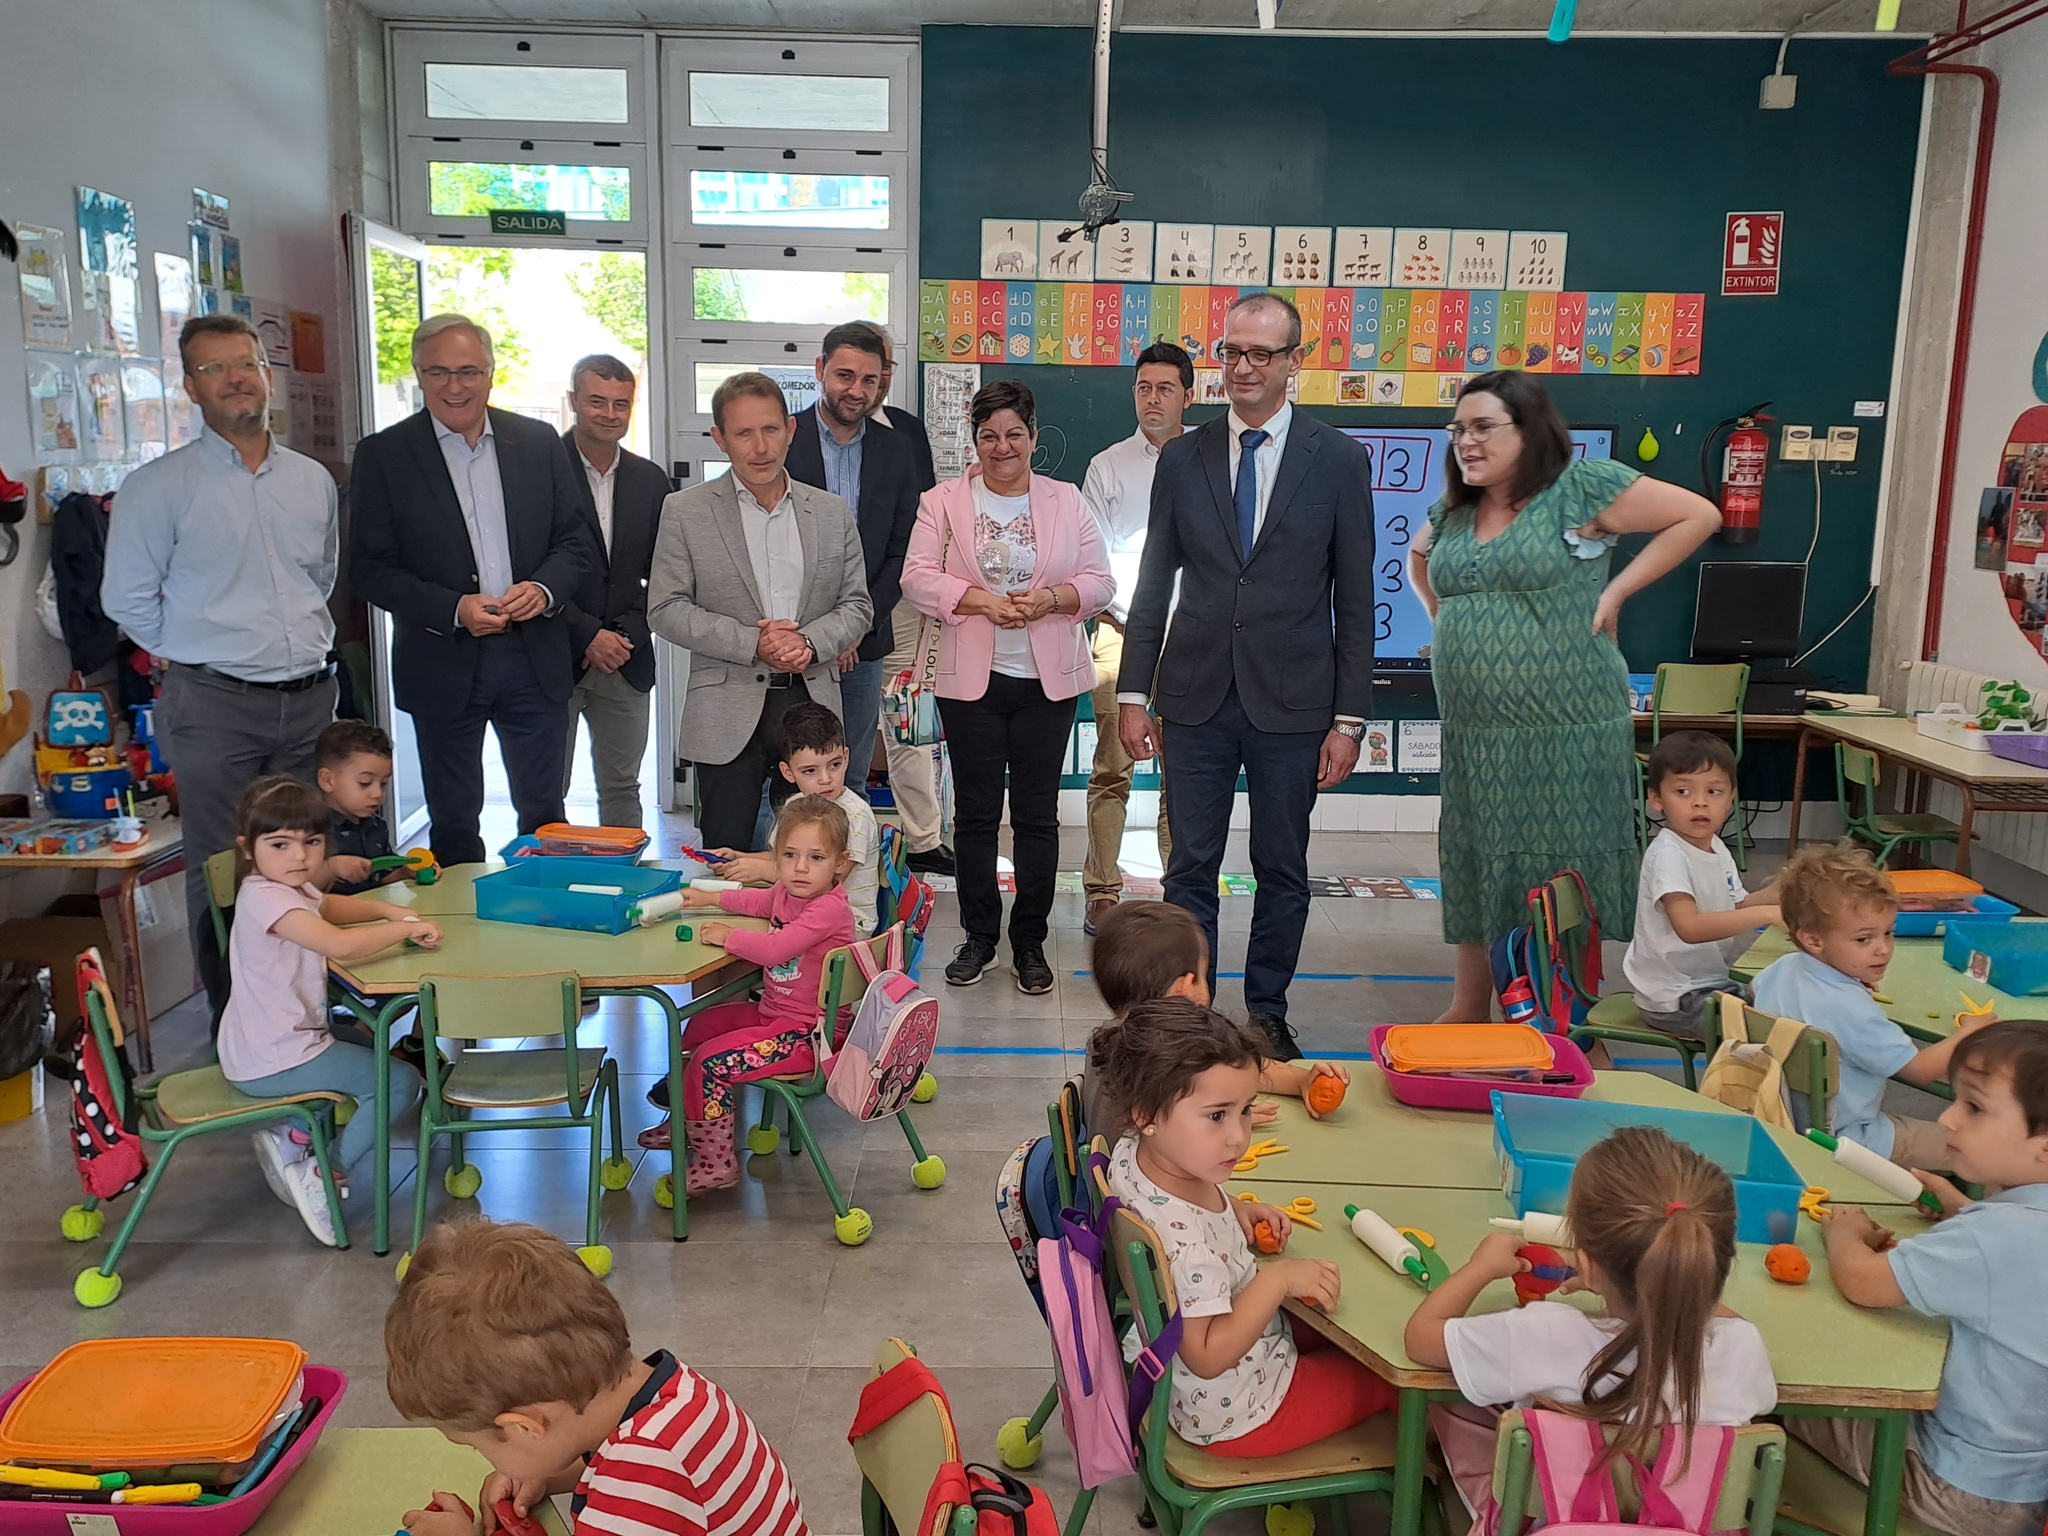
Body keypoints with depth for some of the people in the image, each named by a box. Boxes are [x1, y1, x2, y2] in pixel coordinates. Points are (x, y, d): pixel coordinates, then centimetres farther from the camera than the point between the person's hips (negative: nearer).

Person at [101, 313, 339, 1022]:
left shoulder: (314, 480, 10)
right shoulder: (158, 485, -4)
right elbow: (126, 596, 0)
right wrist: (200, 652, 3)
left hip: (309, 697, 4)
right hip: (214, 706, -4)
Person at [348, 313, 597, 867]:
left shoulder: (538, 442, 4)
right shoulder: (383, 454, -2)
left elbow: (578, 540, 7)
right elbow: (370, 568, -5)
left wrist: (544, 589, -14)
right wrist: (454, 609, -18)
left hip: (534, 659, 2)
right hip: (443, 665, -1)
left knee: (544, 814, 11)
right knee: (454, 823, 11)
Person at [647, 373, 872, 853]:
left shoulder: (833, 512, 10)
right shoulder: (686, 511, 2)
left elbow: (857, 605, 10)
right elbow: (666, 610, -3)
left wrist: (810, 642, -11)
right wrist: (752, 643, -14)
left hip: (811, 702, 2)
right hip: (728, 713, -2)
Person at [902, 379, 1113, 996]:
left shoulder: (1066, 502, 8)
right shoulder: (943, 502, 4)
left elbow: (1099, 581, 4)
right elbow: (919, 577, -5)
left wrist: (1051, 598, -16)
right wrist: (982, 601, -20)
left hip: (1048, 680, 1)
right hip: (971, 679, 0)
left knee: (1038, 815, 5)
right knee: (975, 813, 6)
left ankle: (1029, 942, 16)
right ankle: (978, 937, 19)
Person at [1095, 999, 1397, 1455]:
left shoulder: (1132, 1156, -14)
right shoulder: (1180, 1239, -42)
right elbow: (1208, 1357, -33)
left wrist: (1235, 1210, -5)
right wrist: (1278, 1279, -31)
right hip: (1237, 1415, -8)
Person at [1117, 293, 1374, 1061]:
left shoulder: (1339, 461, 0)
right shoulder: (1181, 458, 5)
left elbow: (1355, 599, 0)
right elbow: (1154, 584, 7)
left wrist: (1349, 718, -4)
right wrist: (1132, 694, 2)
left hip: (1292, 703, -1)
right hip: (1197, 698, 1)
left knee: (1282, 872, 10)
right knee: (1191, 867, 7)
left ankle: (1267, 1012, 27)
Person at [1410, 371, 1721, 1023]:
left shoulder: (1580, 485, -7)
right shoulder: (1454, 508, 11)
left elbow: (1698, 515, -6)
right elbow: (1420, 558, 33)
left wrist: (1615, 591, -10)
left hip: (1563, 733, -6)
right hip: (1473, 734, 6)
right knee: (1472, 871, 13)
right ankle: (1468, 1008, 26)